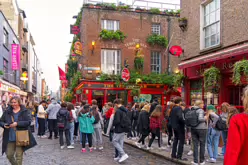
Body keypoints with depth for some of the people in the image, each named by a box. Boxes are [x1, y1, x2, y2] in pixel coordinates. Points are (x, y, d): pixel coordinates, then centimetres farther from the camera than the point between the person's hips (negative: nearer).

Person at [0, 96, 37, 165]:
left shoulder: (25, 111, -4)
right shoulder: (7, 111, 6)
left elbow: (29, 122, -13)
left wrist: (17, 123, -22)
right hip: (10, 138, 4)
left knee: (19, 156, 4)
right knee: (9, 155, 10)